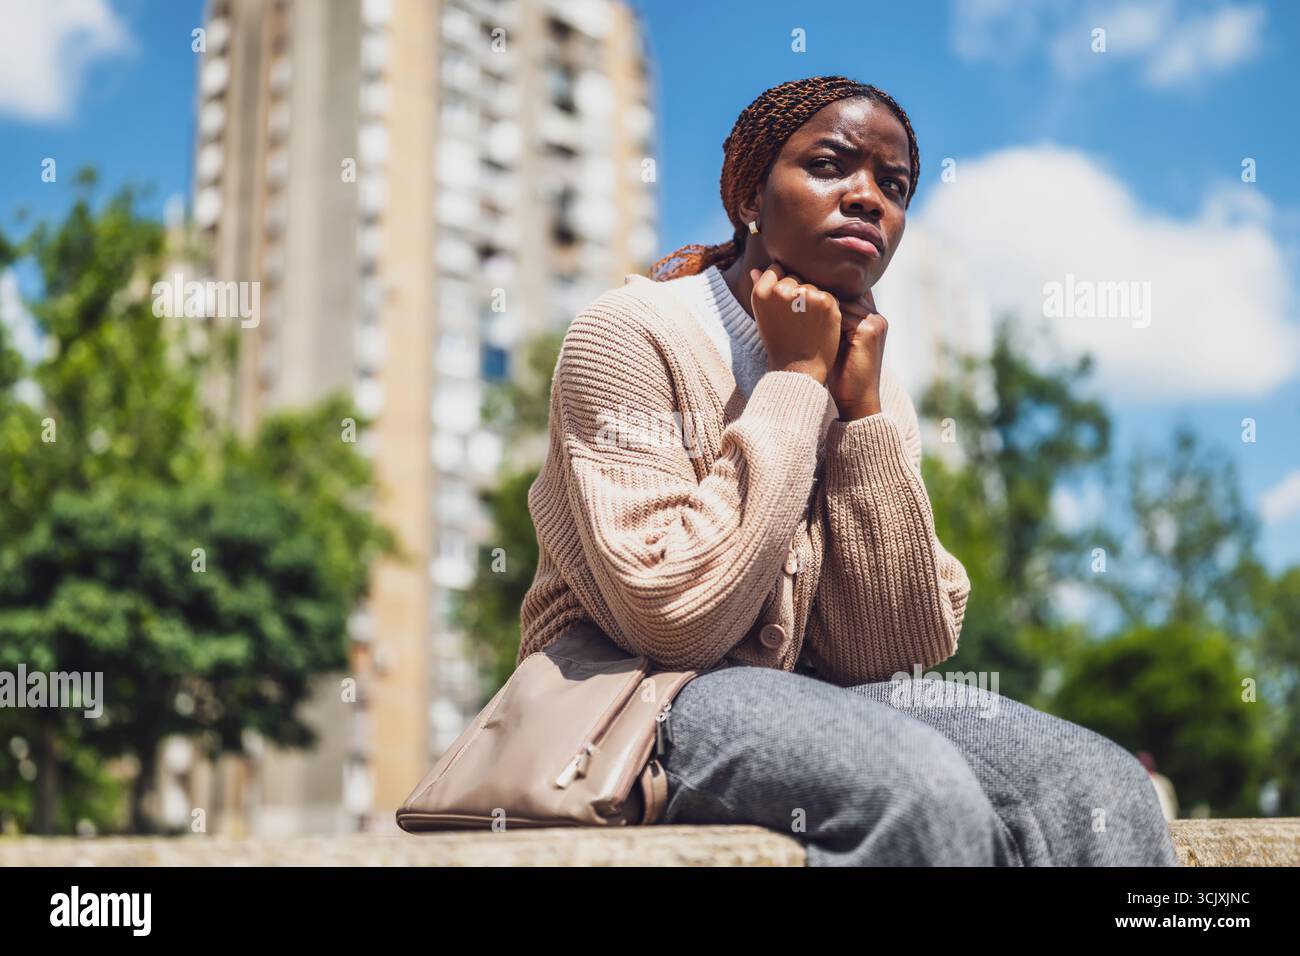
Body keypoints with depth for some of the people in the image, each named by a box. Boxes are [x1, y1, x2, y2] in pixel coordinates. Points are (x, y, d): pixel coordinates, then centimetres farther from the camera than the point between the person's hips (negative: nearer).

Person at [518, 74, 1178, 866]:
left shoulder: (867, 380, 8)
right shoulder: (629, 335, -10)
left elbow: (889, 654, -2)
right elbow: (675, 621, -21)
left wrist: (862, 408, -9)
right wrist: (796, 379, -15)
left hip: (811, 692, 5)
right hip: (638, 695, -5)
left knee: (1103, 785, -18)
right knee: (925, 790, -31)